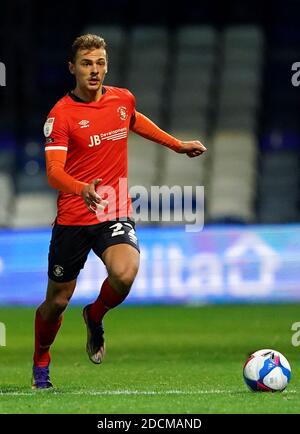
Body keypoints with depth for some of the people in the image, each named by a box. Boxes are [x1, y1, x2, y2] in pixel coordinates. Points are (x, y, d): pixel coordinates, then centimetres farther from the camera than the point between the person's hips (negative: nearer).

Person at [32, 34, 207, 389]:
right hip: (72, 218, -2)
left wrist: (178, 145, 31)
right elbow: (53, 171, -21)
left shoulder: (123, 99, 3)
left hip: (115, 214, 2)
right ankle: (40, 363, 36)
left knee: (124, 274, -27)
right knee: (57, 300, 8)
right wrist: (81, 189, -41)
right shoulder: (61, 114, -12)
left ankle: (95, 317, 7)